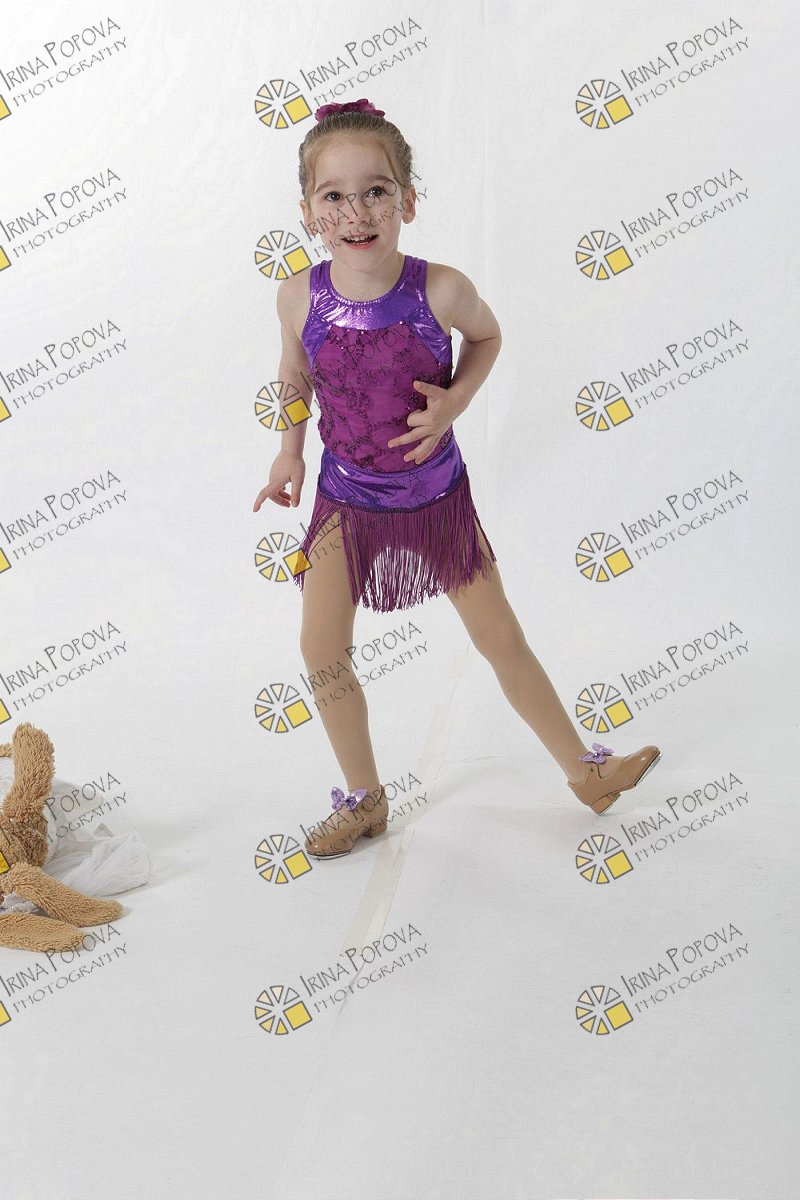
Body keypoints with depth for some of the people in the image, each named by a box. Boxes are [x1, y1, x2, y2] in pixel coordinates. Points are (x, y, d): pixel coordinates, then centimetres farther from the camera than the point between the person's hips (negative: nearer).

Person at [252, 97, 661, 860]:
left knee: (502, 641, 7)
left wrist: (455, 399, -14)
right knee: (321, 649, -4)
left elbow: (487, 337, 2)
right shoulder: (300, 295, -14)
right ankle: (364, 799, 20)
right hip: (346, 499, 2)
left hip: (436, 497, -1)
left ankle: (584, 770, 28)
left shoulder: (439, 290, -20)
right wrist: (290, 450, 1)